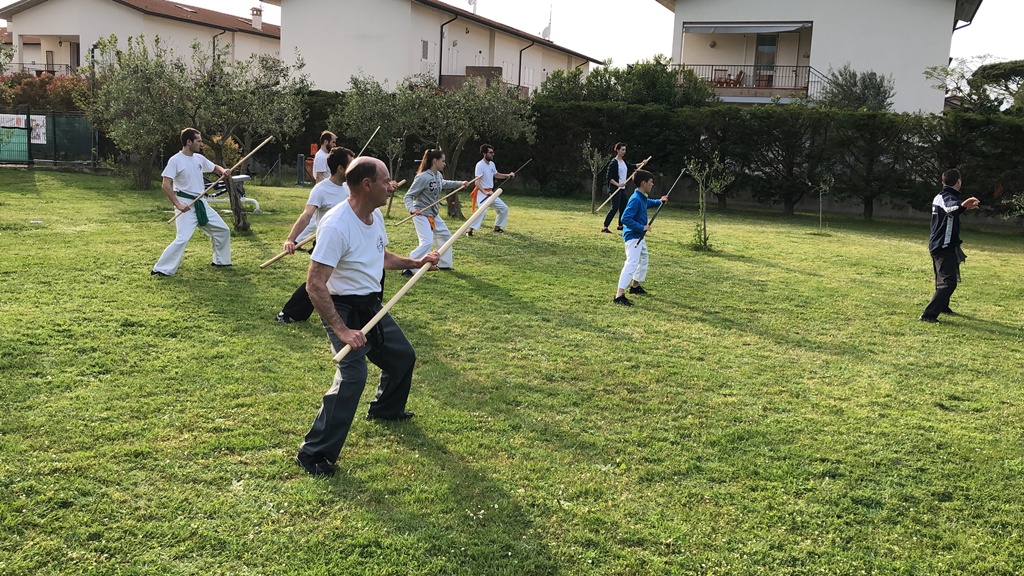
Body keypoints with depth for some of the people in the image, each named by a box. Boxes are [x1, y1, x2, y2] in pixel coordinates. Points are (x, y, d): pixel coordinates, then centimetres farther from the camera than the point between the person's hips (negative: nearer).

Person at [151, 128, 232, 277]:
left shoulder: (199, 158, 7)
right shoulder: (176, 160, -14)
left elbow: (215, 168, 23)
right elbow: (165, 185, -18)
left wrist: (223, 171, -1)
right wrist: (178, 204, -26)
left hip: (202, 203, 8)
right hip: (186, 204, -8)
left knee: (223, 230, 15)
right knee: (182, 239, -20)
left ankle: (221, 261, 32)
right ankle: (162, 269, -12)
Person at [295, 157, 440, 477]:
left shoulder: (375, 216, 0)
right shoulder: (336, 225, -28)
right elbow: (314, 285, -30)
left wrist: (416, 263, 12)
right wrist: (342, 331, -33)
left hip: (372, 305, 9)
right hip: (343, 309, -9)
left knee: (403, 356, 22)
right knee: (353, 375, -22)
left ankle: (386, 409, 51)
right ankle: (313, 453, -10)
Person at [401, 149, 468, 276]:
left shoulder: (438, 175, 3)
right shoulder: (423, 177, -23)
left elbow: (443, 183, 29)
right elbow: (408, 196, -21)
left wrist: (460, 183, 24)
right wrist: (412, 210, -38)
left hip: (434, 214, 10)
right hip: (421, 214, -10)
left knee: (445, 236, 21)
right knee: (427, 242, -22)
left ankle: (443, 264, 38)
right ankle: (408, 269, -15)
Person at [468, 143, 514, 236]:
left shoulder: (492, 164, 6)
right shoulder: (480, 165, -19)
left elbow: (496, 174, 26)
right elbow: (477, 182, -25)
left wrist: (508, 175, 9)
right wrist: (485, 192, -39)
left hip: (491, 193, 8)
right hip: (482, 193, -8)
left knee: (504, 208, 12)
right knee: (483, 210, -30)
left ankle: (497, 227, 29)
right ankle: (470, 230, -27)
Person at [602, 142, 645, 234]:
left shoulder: (624, 161, 11)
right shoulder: (613, 162, -12)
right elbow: (608, 177, -15)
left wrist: (641, 164, 12)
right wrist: (618, 184, -25)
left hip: (623, 189, 9)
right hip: (615, 189, -9)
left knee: (625, 207, 12)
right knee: (614, 207, -15)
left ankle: (620, 226, 26)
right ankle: (604, 227, -13)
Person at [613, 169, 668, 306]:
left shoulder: (643, 197, 7)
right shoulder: (635, 199, -23)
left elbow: (649, 203, 32)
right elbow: (625, 218, -30)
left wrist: (659, 202, 14)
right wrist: (642, 227, -27)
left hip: (639, 236, 11)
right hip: (633, 236, -11)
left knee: (643, 259, 27)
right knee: (631, 263, -20)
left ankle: (635, 286, 44)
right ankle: (619, 295, -27)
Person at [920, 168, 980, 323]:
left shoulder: (939, 197, 11)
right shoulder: (949, 197, -19)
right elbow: (950, 208, -46)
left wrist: (965, 206, 48)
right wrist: (962, 206, -65)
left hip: (937, 245, 10)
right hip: (945, 247, -10)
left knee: (943, 279, 27)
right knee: (948, 282, -12)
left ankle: (942, 306, 45)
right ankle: (928, 315, -19)